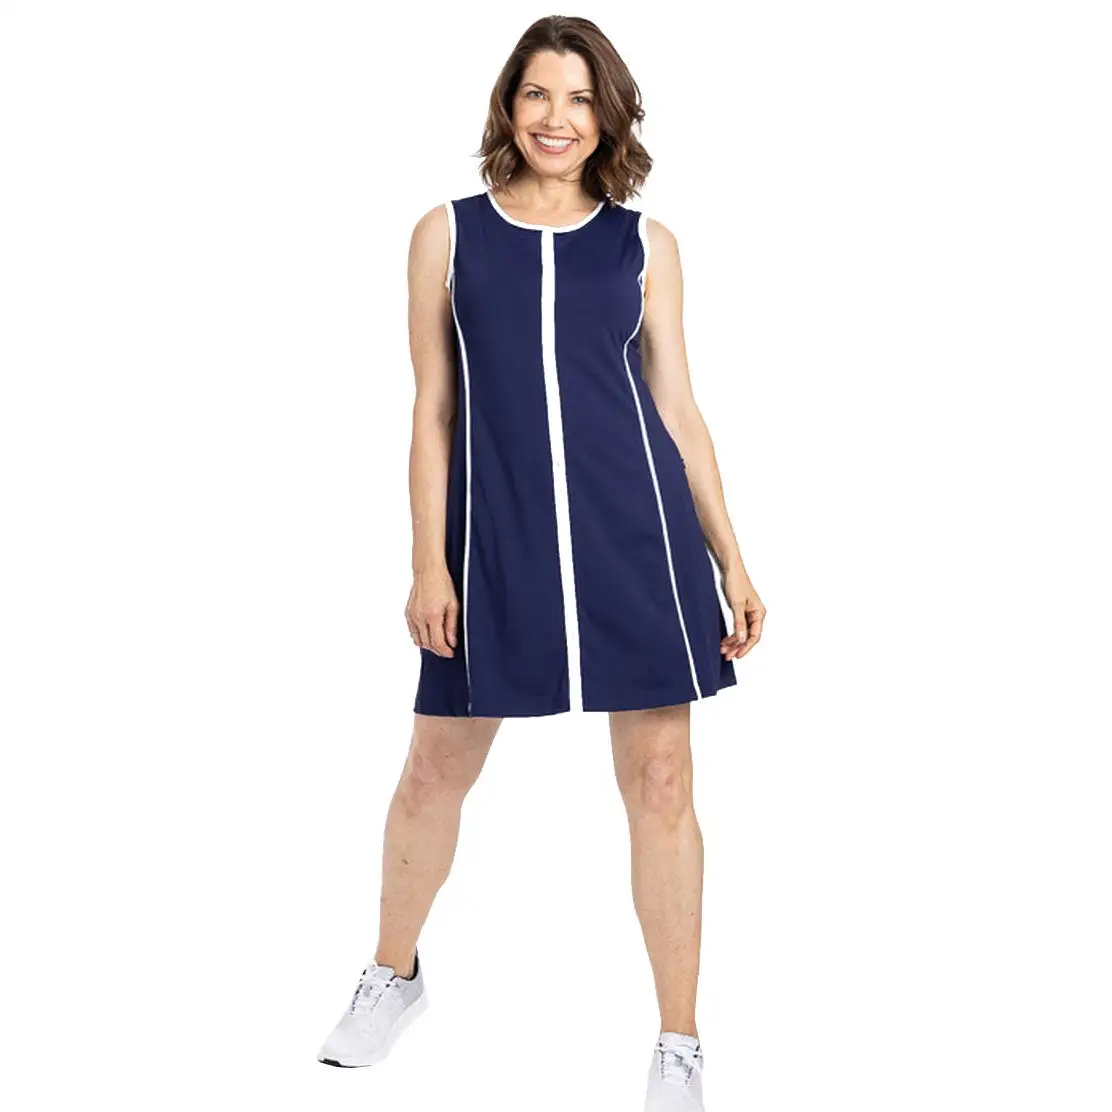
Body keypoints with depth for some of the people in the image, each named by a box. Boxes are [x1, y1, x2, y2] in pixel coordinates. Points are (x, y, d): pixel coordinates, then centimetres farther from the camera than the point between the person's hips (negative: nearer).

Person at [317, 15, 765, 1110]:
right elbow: (433, 409, 5)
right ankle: (393, 977, 37)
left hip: (638, 527, 0)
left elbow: (679, 411, 9)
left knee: (659, 780, 2)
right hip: (495, 532, 0)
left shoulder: (646, 244, 7)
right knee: (437, 767, 10)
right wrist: (429, 562, -2)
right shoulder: (448, 234, 6)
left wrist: (731, 561, 4)